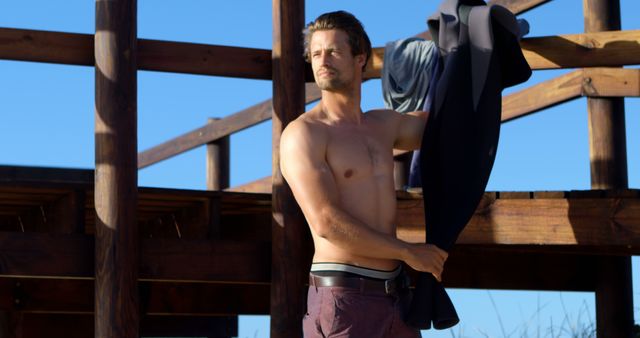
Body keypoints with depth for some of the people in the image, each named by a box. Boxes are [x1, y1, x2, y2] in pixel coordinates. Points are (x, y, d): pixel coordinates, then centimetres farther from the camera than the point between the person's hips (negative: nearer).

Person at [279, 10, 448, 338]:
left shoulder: (382, 125, 16)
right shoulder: (303, 133, -7)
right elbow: (327, 223, -17)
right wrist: (408, 252, -11)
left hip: (393, 295, 7)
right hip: (343, 298, -7)